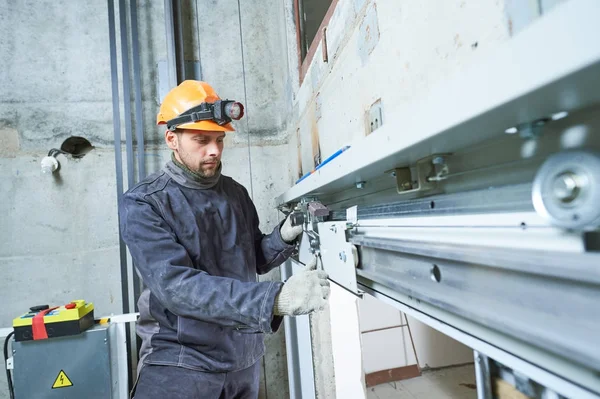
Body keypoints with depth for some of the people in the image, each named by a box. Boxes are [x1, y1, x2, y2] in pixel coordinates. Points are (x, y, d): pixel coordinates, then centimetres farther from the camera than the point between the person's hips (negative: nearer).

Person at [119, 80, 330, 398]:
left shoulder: (236, 193, 1)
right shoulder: (143, 203, -14)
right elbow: (177, 285, -26)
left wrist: (285, 236, -13)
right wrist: (276, 297, -37)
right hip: (180, 360, -5)